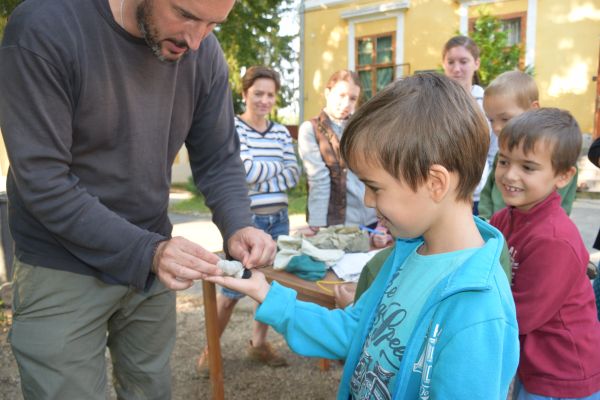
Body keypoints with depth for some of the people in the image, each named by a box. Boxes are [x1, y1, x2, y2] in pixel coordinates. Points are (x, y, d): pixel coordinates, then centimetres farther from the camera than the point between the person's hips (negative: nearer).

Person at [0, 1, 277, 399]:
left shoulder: (204, 53, -7)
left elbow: (219, 160, -2)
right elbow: (42, 183, -22)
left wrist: (238, 226, -21)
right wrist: (149, 251, -29)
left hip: (153, 262, 4)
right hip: (64, 271, -4)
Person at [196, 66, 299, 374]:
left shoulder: (281, 132, 11)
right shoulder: (232, 128, -6)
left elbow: (293, 175, 4)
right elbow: (247, 170, -17)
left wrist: (259, 179, -11)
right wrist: (277, 166, -1)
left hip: (278, 219, 6)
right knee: (233, 288, 0)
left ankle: (258, 343, 30)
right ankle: (211, 348, 19)